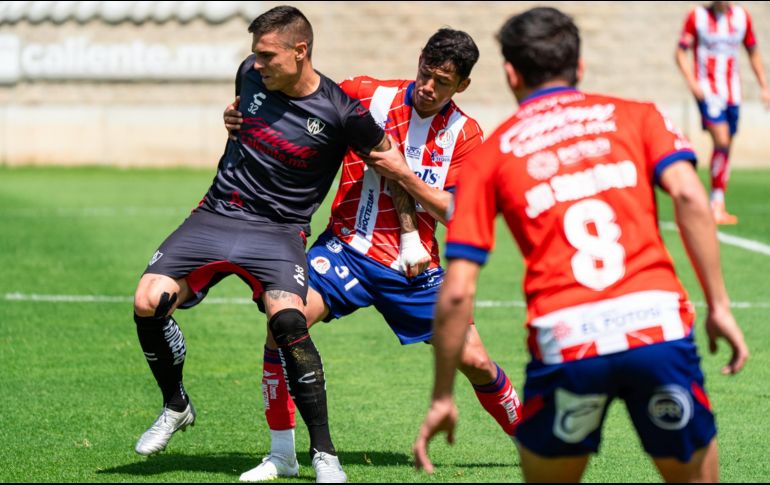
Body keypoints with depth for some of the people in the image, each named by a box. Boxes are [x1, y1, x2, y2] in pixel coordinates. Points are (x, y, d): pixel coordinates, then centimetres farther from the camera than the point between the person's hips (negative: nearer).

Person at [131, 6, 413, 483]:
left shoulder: (341, 112, -14)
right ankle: (176, 407, 14)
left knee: (288, 321, -30)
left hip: (279, 230, -4)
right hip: (215, 215, 5)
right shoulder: (250, 75, -1)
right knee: (148, 302, -14)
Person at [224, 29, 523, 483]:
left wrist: (402, 173, -20)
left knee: (475, 363, 2)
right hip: (349, 249, -1)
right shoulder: (369, 95, -5)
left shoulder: (466, 135, -2)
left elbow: (451, 211, -7)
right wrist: (242, 115, -16)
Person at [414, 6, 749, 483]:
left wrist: (442, 398, 18)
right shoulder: (635, 116, 18)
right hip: (658, 321, 0)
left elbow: (457, 293, 11)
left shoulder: (490, 156, 17)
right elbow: (689, 196, -1)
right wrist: (719, 305, 1)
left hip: (564, 340, 0)